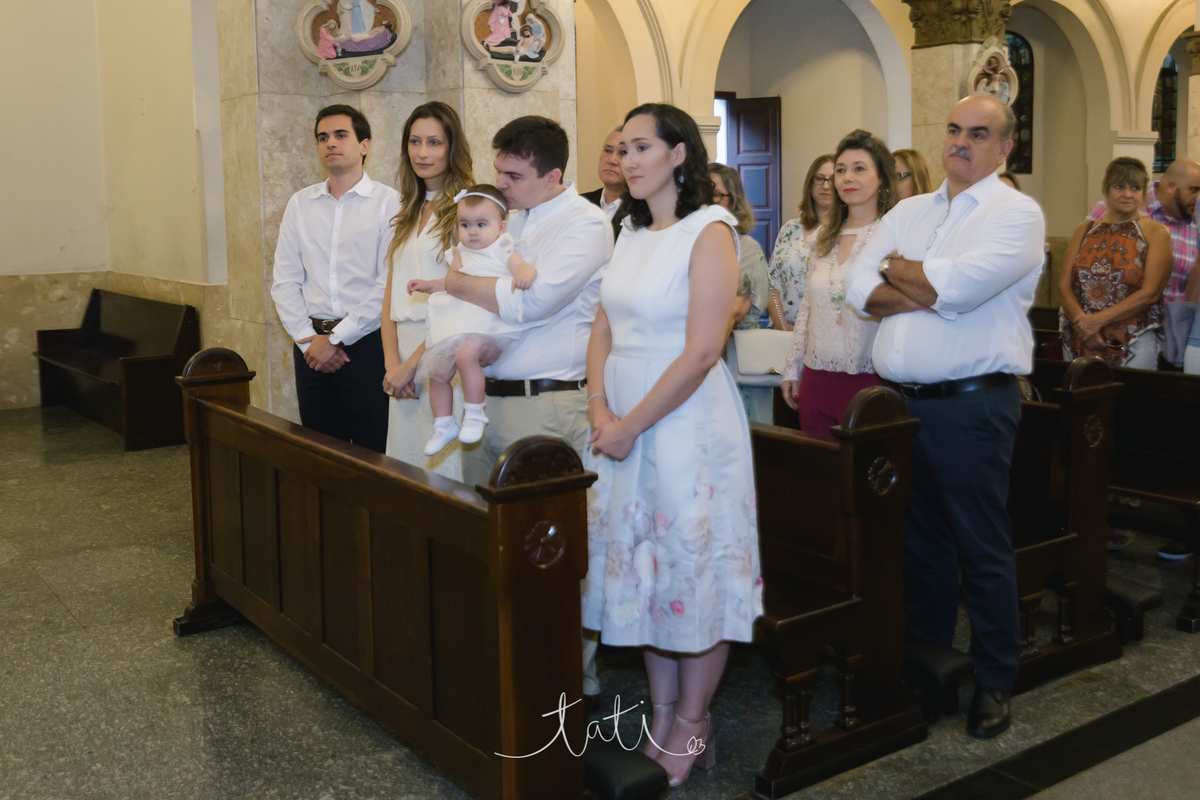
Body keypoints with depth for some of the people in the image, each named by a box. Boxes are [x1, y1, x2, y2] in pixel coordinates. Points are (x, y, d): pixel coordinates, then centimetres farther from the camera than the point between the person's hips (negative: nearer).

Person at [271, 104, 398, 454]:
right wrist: (308, 339, -3)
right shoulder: (300, 203, 12)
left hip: (367, 343, -4)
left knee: (372, 451, -2)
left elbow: (389, 284, -10)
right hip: (312, 344, 4)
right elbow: (284, 281, 10)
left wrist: (337, 339, -10)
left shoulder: (388, 202, -3)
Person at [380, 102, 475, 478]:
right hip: (404, 354, 7)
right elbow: (392, 295, 12)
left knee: (443, 469, -5)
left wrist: (412, 363, -10)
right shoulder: (409, 213, 16)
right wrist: (392, 362, -2)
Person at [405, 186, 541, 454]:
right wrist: (427, 286, 18)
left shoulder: (502, 252, -2)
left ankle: (474, 415, -22)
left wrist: (522, 276, -40)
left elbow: (525, 267, -18)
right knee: (437, 373, 11)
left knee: (466, 354, -35)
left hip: (487, 325, -8)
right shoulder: (460, 255, 18)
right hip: (455, 329, 8)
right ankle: (444, 426, 26)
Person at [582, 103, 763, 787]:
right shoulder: (633, 235, 12)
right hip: (623, 425, 7)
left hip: (688, 420, -7)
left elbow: (701, 352, -18)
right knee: (644, 570, 12)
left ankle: (692, 726, 20)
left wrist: (631, 426, -15)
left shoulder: (709, 231, -10)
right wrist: (601, 410, -5)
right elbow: (605, 330, 11)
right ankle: (662, 717, 26)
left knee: (695, 570, 3)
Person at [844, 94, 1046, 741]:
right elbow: (859, 288, 3)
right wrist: (934, 291, -11)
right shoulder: (908, 212, 15)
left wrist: (898, 270, -2)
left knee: (982, 547, 3)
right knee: (917, 537, 16)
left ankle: (995, 680, 18)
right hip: (898, 401, 6)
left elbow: (961, 282, -20)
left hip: (970, 404, -6)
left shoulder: (1017, 214, -4)